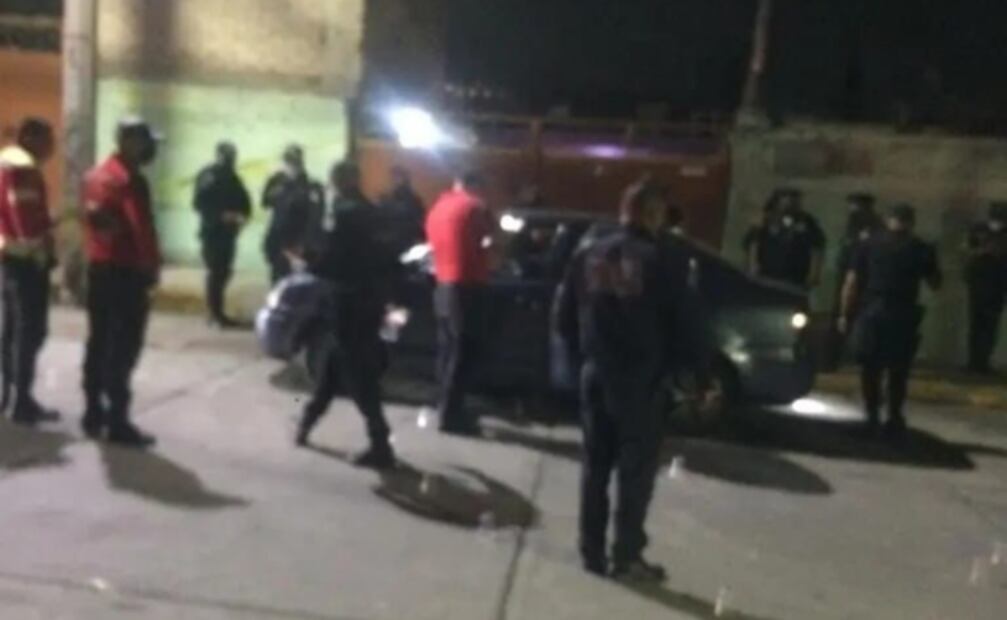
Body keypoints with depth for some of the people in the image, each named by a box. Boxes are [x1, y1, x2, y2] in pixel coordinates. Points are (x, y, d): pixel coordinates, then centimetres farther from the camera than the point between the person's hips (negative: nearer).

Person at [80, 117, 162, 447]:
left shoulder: (96, 174, 12)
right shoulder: (130, 179, -16)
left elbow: (91, 219, 13)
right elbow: (142, 228, -18)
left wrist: (91, 256, 15)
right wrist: (152, 266, -8)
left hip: (98, 268, 9)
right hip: (125, 271, -9)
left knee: (98, 343, 13)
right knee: (123, 348, -5)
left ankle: (93, 414, 21)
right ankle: (117, 422, -2)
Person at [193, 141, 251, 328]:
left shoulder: (232, 177, 14)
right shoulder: (207, 176, -6)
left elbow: (244, 200, 11)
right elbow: (199, 203, -15)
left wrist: (243, 215, -10)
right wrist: (221, 215, -23)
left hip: (228, 231, 7)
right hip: (212, 231, -7)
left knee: (224, 272, 9)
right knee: (215, 272, -7)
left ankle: (217, 312, 18)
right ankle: (214, 313, 0)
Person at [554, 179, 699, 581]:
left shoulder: (588, 255, 6)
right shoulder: (662, 262, -8)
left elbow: (562, 315, 7)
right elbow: (678, 326, -5)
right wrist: (664, 367, 10)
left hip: (595, 373, 5)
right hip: (639, 378, -5)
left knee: (595, 465, 12)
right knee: (637, 467, 5)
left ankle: (592, 551, 18)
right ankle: (627, 556, 9)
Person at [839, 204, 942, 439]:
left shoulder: (870, 245, 8)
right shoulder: (921, 249, 8)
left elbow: (852, 282, 2)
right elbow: (935, 283, 14)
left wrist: (845, 314, 4)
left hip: (872, 312, 0)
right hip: (903, 314, 0)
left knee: (870, 368, 9)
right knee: (898, 371, 10)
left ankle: (872, 418, 9)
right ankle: (894, 420, 12)